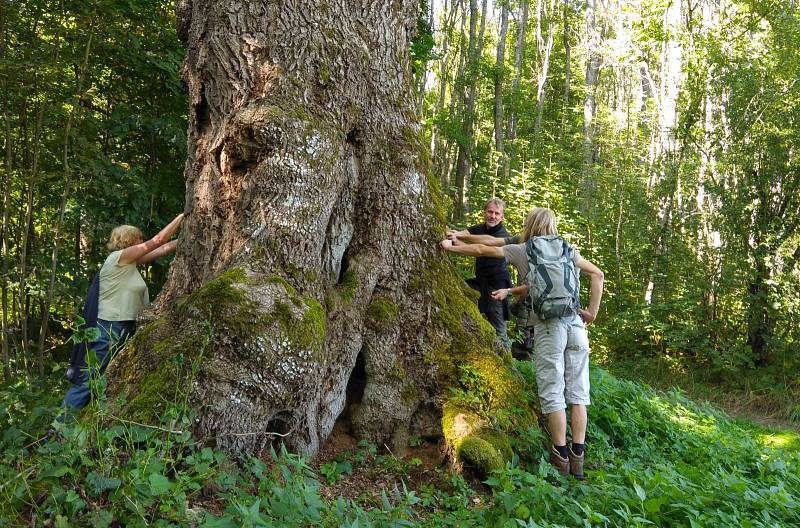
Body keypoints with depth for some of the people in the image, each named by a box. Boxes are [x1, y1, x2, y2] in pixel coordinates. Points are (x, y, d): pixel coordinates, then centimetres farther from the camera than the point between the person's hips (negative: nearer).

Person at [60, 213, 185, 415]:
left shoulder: (129, 261, 12)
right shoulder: (118, 257, -11)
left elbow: (161, 250, 16)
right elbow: (157, 241, -10)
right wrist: (181, 216, -4)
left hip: (125, 330, 10)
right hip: (109, 330, -10)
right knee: (87, 382, -7)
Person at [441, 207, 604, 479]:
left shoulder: (521, 251, 7)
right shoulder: (567, 249, 15)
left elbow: (482, 249, 15)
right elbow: (598, 275, 10)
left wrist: (451, 247, 28)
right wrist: (592, 311, 11)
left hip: (548, 325, -4)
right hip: (575, 322, 4)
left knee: (553, 393, 1)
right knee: (577, 392, 7)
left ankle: (561, 456, 4)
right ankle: (577, 457, 12)